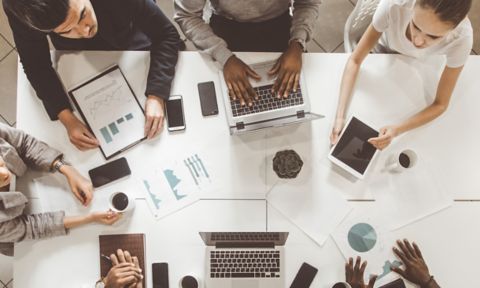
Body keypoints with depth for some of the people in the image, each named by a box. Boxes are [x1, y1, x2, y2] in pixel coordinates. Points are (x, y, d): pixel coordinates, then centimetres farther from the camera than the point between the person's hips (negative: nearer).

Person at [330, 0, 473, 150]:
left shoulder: (461, 38, -44)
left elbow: (440, 104, -34)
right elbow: (355, 60, -36)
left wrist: (396, 130, -51)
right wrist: (340, 116, -49)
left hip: (421, 62, 0)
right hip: (387, 48, 0)